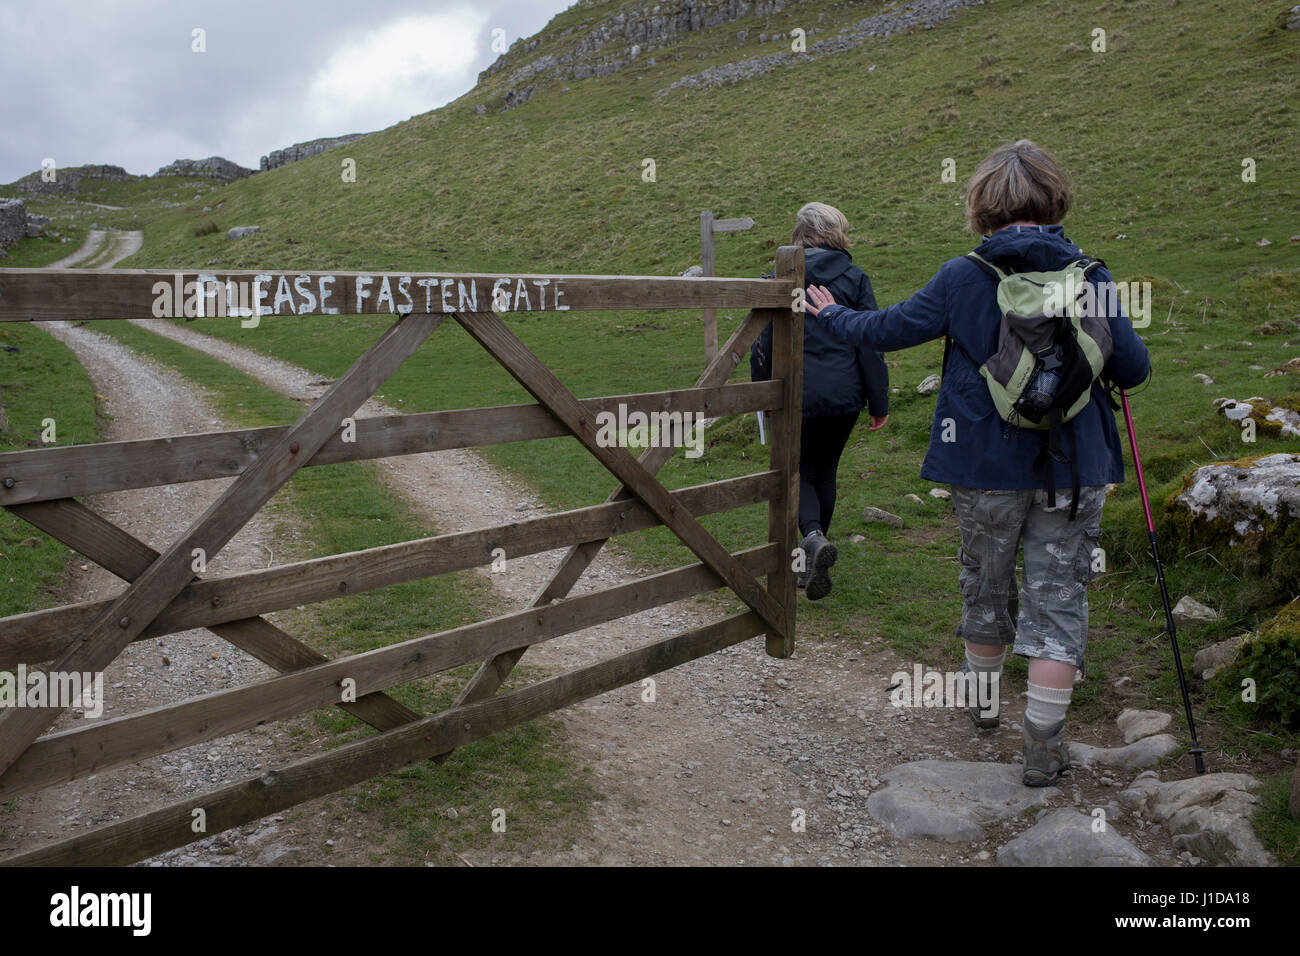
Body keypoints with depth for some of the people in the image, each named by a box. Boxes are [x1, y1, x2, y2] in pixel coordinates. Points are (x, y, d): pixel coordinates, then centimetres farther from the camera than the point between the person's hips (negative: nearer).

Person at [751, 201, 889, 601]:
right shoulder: (855, 279, 0)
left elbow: (763, 344, 2)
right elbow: (870, 344, 0)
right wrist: (879, 402, 6)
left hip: (797, 396, -2)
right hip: (844, 395, 2)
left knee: (800, 472, 10)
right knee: (825, 471, 17)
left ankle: (814, 536, -20)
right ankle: (811, 562, 26)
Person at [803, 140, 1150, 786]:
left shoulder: (962, 278, -9)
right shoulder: (1088, 276, -7)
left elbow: (886, 329, 2)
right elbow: (1132, 369, -3)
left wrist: (833, 316, 20)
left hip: (987, 464, 0)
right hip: (1073, 466, 0)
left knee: (986, 585, 20)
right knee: (1058, 599, 6)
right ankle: (1043, 749, 8)